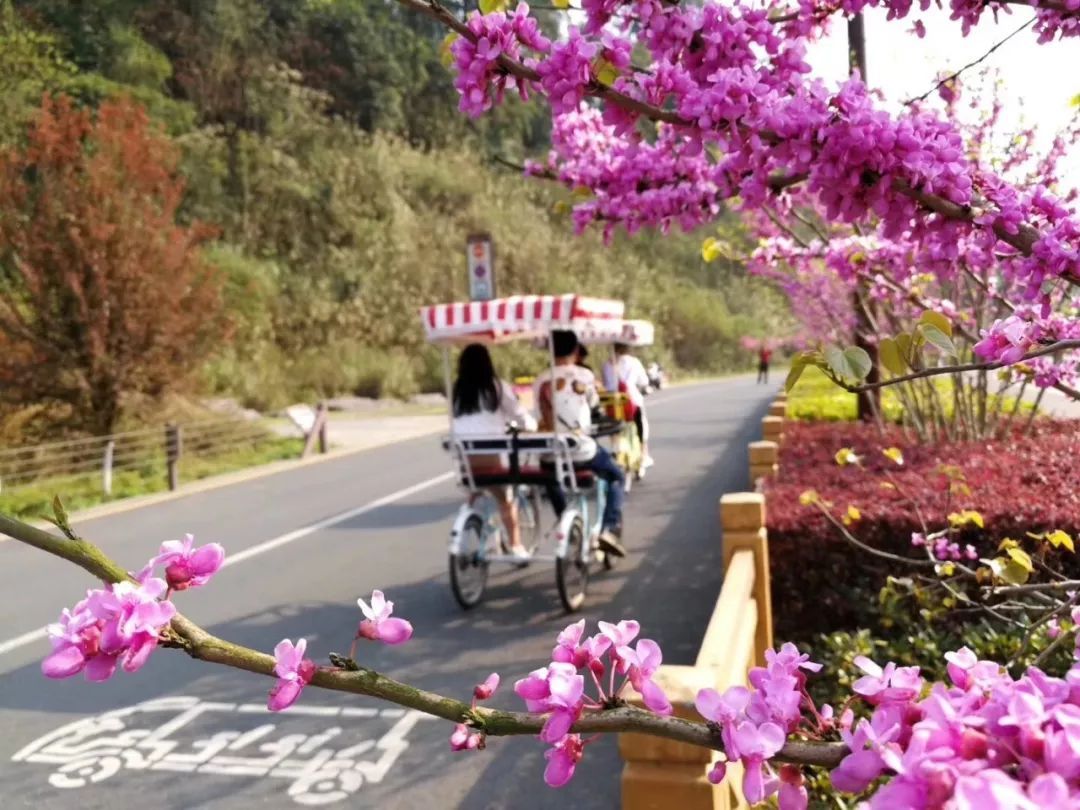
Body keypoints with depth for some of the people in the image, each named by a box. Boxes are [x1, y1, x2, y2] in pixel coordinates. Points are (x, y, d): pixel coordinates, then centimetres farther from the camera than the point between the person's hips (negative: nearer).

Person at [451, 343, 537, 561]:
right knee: (506, 498, 11)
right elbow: (519, 414, 7)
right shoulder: (497, 387, 1)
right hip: (491, 453, -3)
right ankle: (516, 545, 12)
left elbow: (454, 425, 13)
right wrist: (533, 426, 27)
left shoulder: (457, 390, 9)